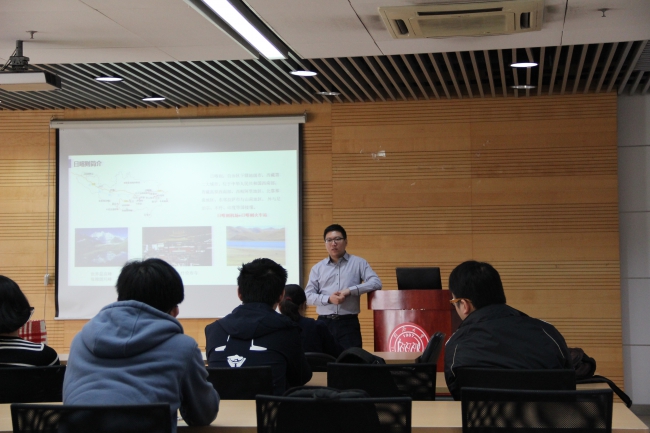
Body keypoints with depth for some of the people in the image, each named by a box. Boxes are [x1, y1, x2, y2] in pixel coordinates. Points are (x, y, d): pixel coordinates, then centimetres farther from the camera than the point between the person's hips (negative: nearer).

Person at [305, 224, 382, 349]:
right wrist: (328, 299, -13)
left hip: (349, 323, -2)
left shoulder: (358, 263, 7)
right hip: (324, 323, 2)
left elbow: (376, 282, -4)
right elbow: (308, 295, 6)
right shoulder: (317, 268, 12)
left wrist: (350, 290, -15)